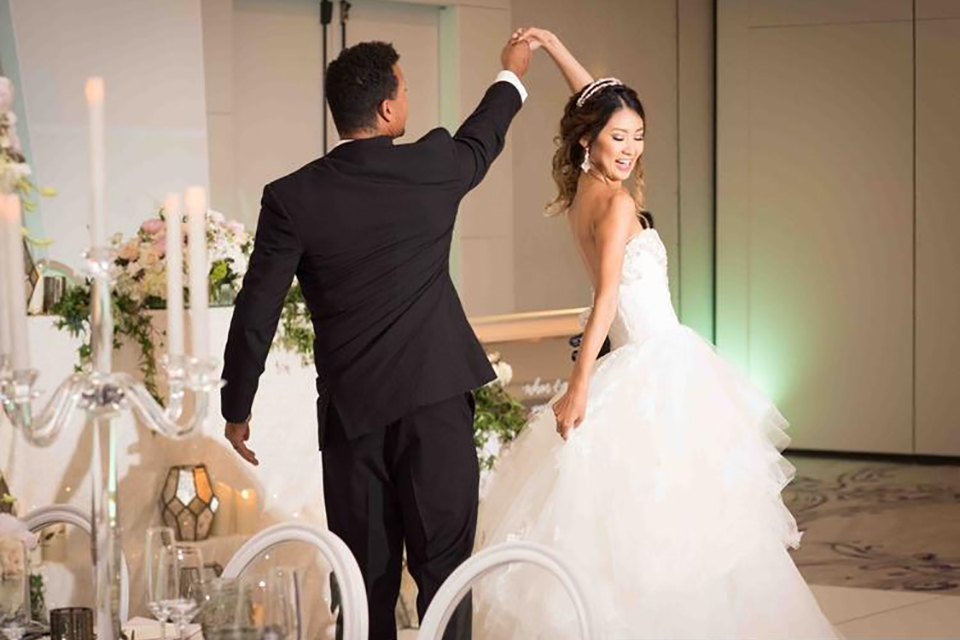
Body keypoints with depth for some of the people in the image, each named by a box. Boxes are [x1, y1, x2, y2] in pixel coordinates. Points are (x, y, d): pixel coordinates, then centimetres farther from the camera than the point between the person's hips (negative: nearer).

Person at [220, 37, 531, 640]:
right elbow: (481, 140, 19)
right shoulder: (433, 168, -5)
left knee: (367, 574, 9)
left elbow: (256, 312, -5)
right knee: (443, 565, 2)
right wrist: (512, 75, 40)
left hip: (350, 409, 1)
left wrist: (237, 408, 7)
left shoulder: (291, 198, -7)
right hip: (436, 398, -1)